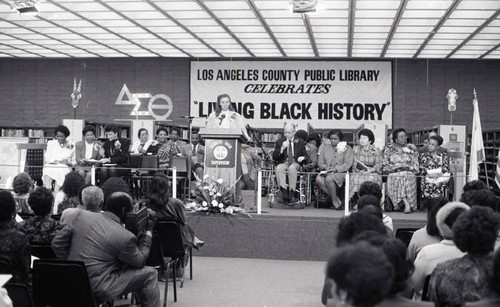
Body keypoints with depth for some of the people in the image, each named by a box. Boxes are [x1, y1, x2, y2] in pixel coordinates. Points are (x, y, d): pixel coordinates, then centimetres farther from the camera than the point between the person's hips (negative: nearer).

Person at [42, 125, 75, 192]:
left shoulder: (71, 146, 13)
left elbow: (74, 161, 15)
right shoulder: (51, 143, 16)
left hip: (64, 168, -1)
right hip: (50, 167, 1)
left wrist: (69, 163, -9)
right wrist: (59, 161, -8)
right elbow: (47, 158, 7)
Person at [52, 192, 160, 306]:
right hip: (98, 291, -7)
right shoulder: (125, 237, -15)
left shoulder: (82, 215, 1)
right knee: (149, 274, 6)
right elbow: (139, 262, 3)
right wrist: (148, 231, 11)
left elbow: (57, 243, 5)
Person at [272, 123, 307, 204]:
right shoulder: (279, 142, 14)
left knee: (292, 168, -38)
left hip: (296, 163, -1)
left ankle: (292, 194, -38)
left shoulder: (300, 142, 15)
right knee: (279, 168, -35)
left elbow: (305, 156, 18)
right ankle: (284, 194, -42)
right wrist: (282, 149, -9)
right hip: (283, 163, 1)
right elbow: (274, 157, 5)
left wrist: (302, 158, -7)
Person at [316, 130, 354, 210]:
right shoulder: (325, 148, 22)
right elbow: (320, 163, 17)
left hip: (341, 173, -4)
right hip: (326, 172, 4)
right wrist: (325, 167, -5)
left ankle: (334, 201, -21)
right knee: (318, 179, -32)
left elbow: (347, 164, -2)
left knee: (329, 178, -38)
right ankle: (337, 201, -25)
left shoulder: (346, 148, 10)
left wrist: (336, 169, -17)